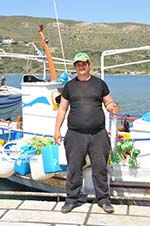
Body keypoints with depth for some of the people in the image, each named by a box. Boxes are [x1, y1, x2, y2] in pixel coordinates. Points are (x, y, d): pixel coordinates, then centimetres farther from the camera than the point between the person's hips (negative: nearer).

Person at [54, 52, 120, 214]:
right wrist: (57, 129, 5)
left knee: (100, 167, 4)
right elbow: (62, 108, 11)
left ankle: (103, 199, 18)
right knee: (74, 168, 3)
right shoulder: (69, 86, 9)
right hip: (75, 135, 0)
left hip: (98, 134, 0)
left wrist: (113, 107, -13)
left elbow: (109, 103, 12)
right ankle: (72, 199, 17)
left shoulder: (99, 83, 9)